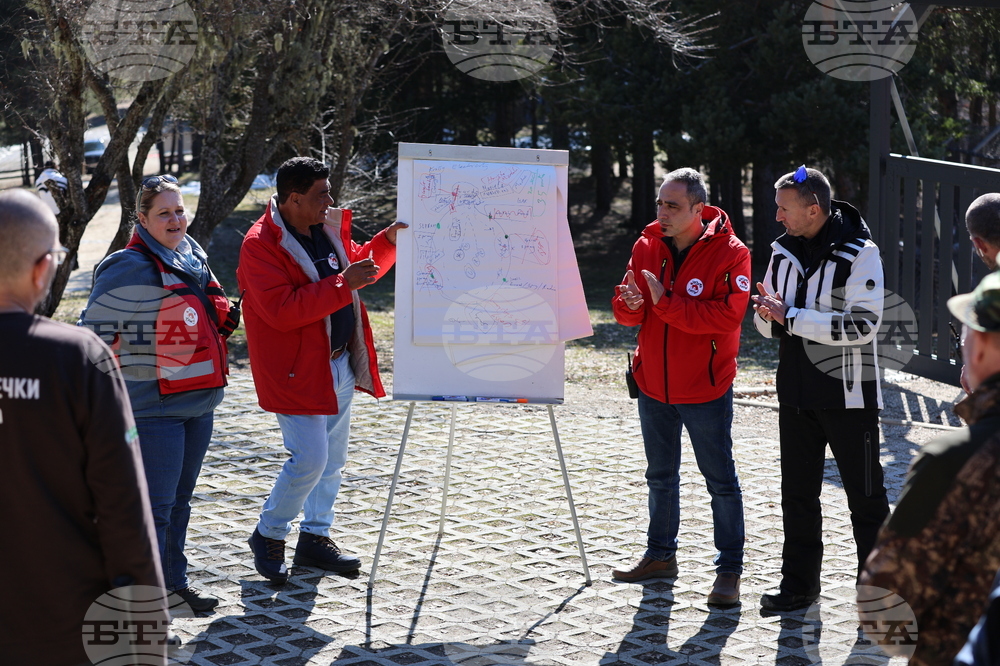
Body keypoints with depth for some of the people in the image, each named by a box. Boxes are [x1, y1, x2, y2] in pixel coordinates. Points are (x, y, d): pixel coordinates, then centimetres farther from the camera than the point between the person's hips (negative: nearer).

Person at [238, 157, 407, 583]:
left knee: (333, 457, 14)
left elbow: (356, 265, 24)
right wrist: (342, 285, -29)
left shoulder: (327, 228, 8)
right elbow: (280, 310, -27)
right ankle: (268, 536, 10)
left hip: (339, 362, 9)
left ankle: (315, 537, 28)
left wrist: (388, 240, 5)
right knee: (310, 459, -11)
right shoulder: (261, 244, -18)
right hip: (297, 370, -9)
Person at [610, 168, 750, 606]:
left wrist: (665, 302, -27)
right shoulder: (647, 246, 1)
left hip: (705, 389, -6)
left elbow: (727, 315, -25)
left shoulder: (729, 253, -15)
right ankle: (660, 556, 34)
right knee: (660, 475, 19)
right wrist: (630, 304, -22)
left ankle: (729, 569, 12)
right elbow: (625, 310, 3)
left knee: (720, 479, 3)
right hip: (653, 386, 6)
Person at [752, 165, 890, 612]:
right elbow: (767, 323, 14)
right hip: (796, 393, 6)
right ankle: (799, 584, 24)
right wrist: (767, 314, -11)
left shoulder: (859, 254, -12)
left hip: (848, 394, -6)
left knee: (865, 496, 5)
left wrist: (790, 316, -20)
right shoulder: (785, 251, 7)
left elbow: (861, 325, -22)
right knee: (797, 494, 13)